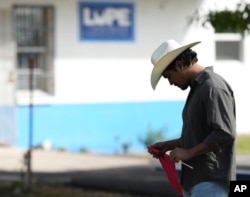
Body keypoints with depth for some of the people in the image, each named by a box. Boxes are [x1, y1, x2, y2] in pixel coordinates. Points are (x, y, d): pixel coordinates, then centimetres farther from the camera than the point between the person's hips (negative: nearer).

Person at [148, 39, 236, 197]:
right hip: (194, 181, 10)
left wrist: (189, 152, -18)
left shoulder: (213, 87, -14)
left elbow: (225, 134, -22)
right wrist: (169, 145, 14)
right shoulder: (197, 88, 18)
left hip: (211, 182, -10)